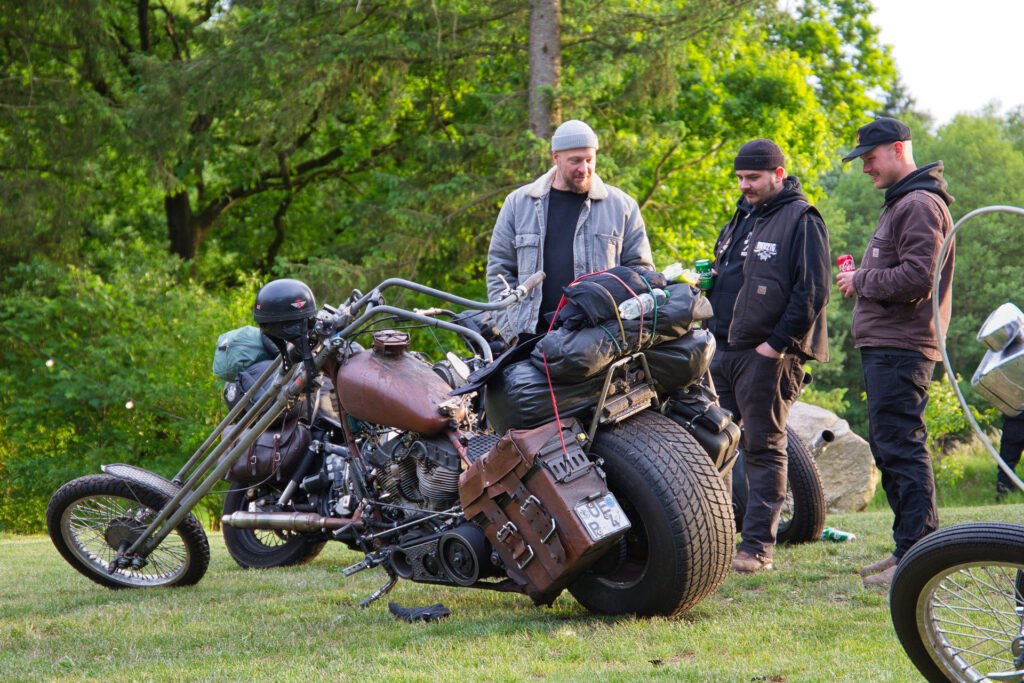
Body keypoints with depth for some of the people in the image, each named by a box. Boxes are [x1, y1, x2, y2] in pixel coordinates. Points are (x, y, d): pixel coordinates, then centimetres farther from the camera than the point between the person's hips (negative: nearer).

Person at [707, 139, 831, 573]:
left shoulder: (801, 221, -6)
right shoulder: (742, 219, 20)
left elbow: (812, 290, -14)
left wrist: (777, 343, -17)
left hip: (767, 355, -8)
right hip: (725, 351, 8)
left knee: (764, 449, -4)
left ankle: (758, 545, -3)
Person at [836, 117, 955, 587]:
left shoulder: (920, 205, -11)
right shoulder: (899, 204, 22)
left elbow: (917, 279, -21)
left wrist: (862, 281, -9)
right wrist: (862, 280, 8)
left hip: (901, 349, -11)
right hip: (884, 347, 11)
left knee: (901, 447, -12)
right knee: (889, 447, 13)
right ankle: (910, 550, 18)